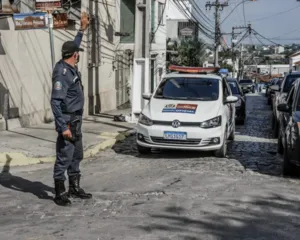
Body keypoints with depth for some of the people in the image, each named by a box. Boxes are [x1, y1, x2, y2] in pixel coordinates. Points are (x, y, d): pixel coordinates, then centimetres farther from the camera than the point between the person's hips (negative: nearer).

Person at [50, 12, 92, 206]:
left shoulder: (70, 67, 7)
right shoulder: (62, 72, -21)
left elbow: (73, 46, 29)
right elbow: (55, 102, -25)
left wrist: (83, 29, 30)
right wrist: (63, 126, -29)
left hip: (76, 120, 10)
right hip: (68, 121, -10)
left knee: (77, 156, 16)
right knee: (64, 157, -4)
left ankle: (74, 188, 26)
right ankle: (60, 194, 3)